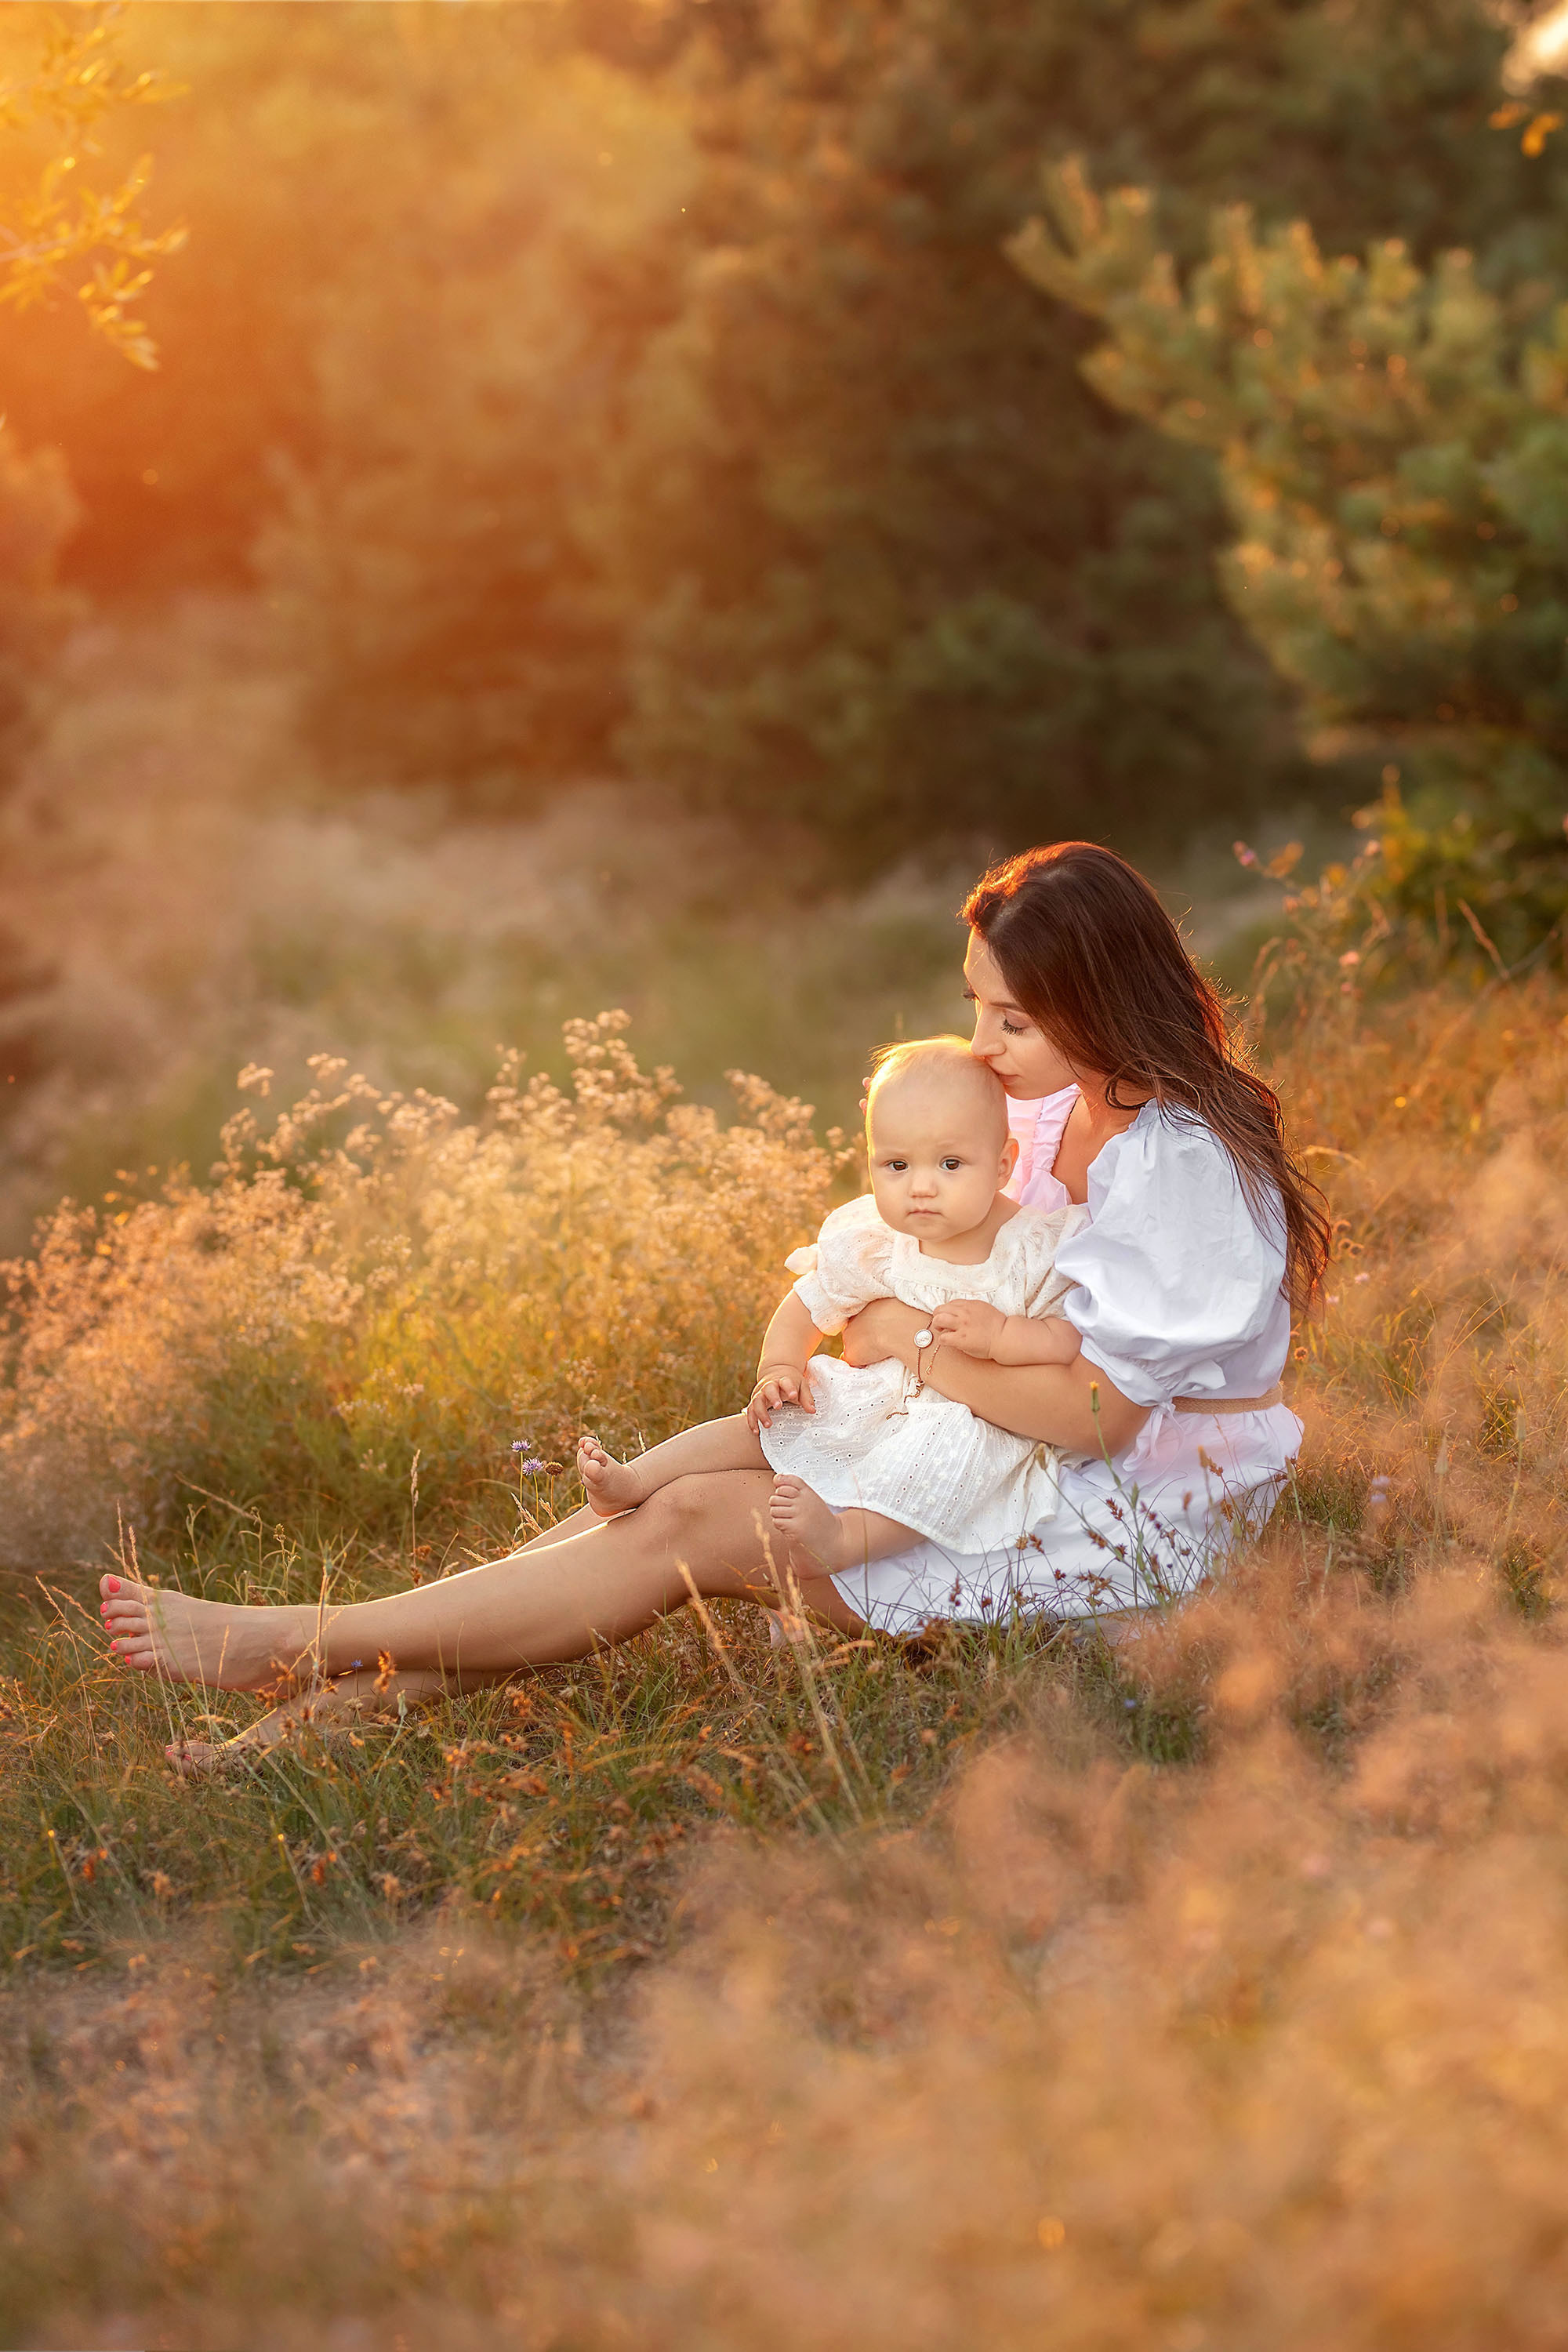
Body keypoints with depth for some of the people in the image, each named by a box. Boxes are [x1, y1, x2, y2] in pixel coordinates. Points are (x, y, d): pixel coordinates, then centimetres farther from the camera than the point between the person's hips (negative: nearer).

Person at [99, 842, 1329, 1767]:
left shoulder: (1181, 1163, -22)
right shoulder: (1065, 1108, 7)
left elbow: (1096, 1413, -25)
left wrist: (923, 1354, -14)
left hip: (1136, 1523, -9)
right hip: (1018, 1465, 9)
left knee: (695, 1530, -17)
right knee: (666, 1491, -6)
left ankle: (294, 1644, -12)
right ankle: (339, 1706, -10)